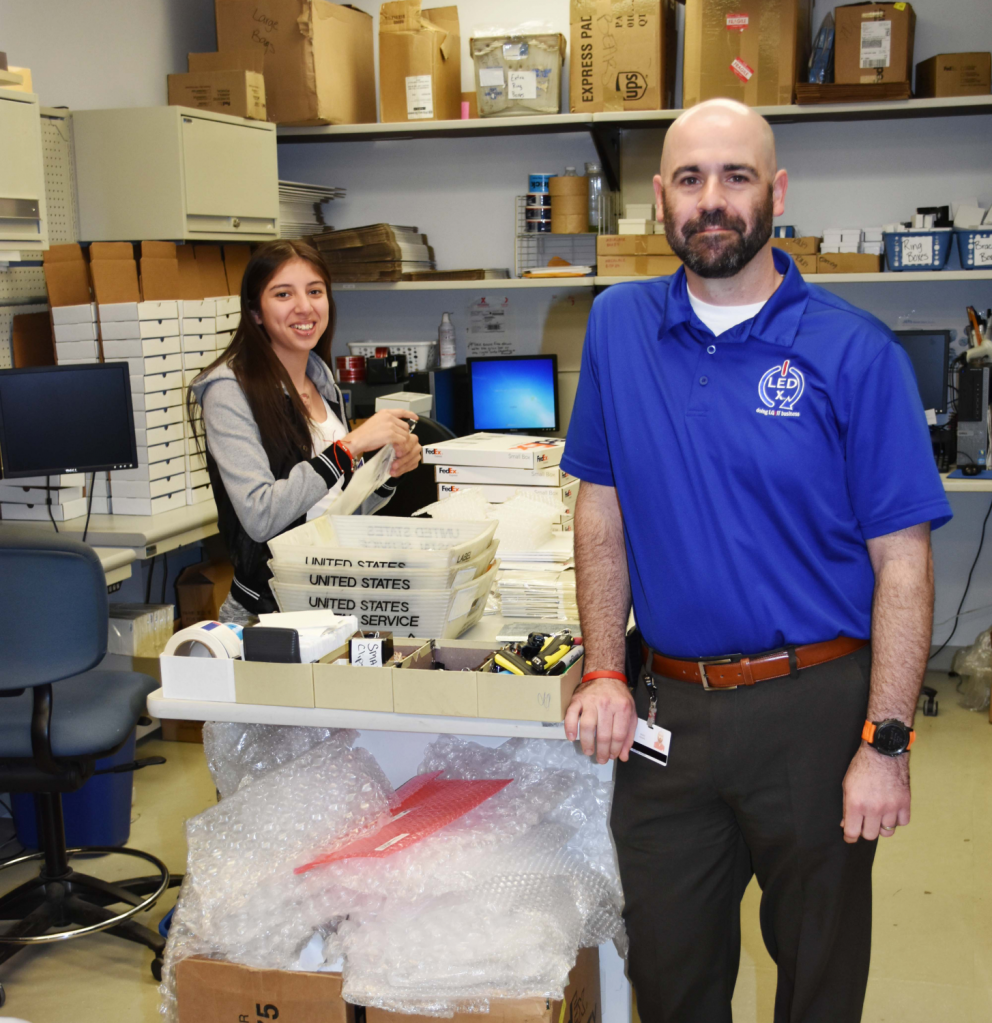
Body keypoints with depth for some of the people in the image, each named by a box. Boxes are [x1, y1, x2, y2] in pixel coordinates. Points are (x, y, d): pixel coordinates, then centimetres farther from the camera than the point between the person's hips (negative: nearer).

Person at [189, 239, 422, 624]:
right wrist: (349, 446, -22)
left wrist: (390, 469, 2)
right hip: (266, 612, -6)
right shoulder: (230, 391, -9)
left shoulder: (323, 385, 14)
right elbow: (259, 517, -20)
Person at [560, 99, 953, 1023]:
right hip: (665, 710, 3)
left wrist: (884, 742, -13)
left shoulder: (854, 353, -10)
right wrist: (603, 672, 0)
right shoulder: (618, 325, 1)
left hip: (814, 707, -2)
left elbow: (902, 561, -9)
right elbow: (602, 510, 6)